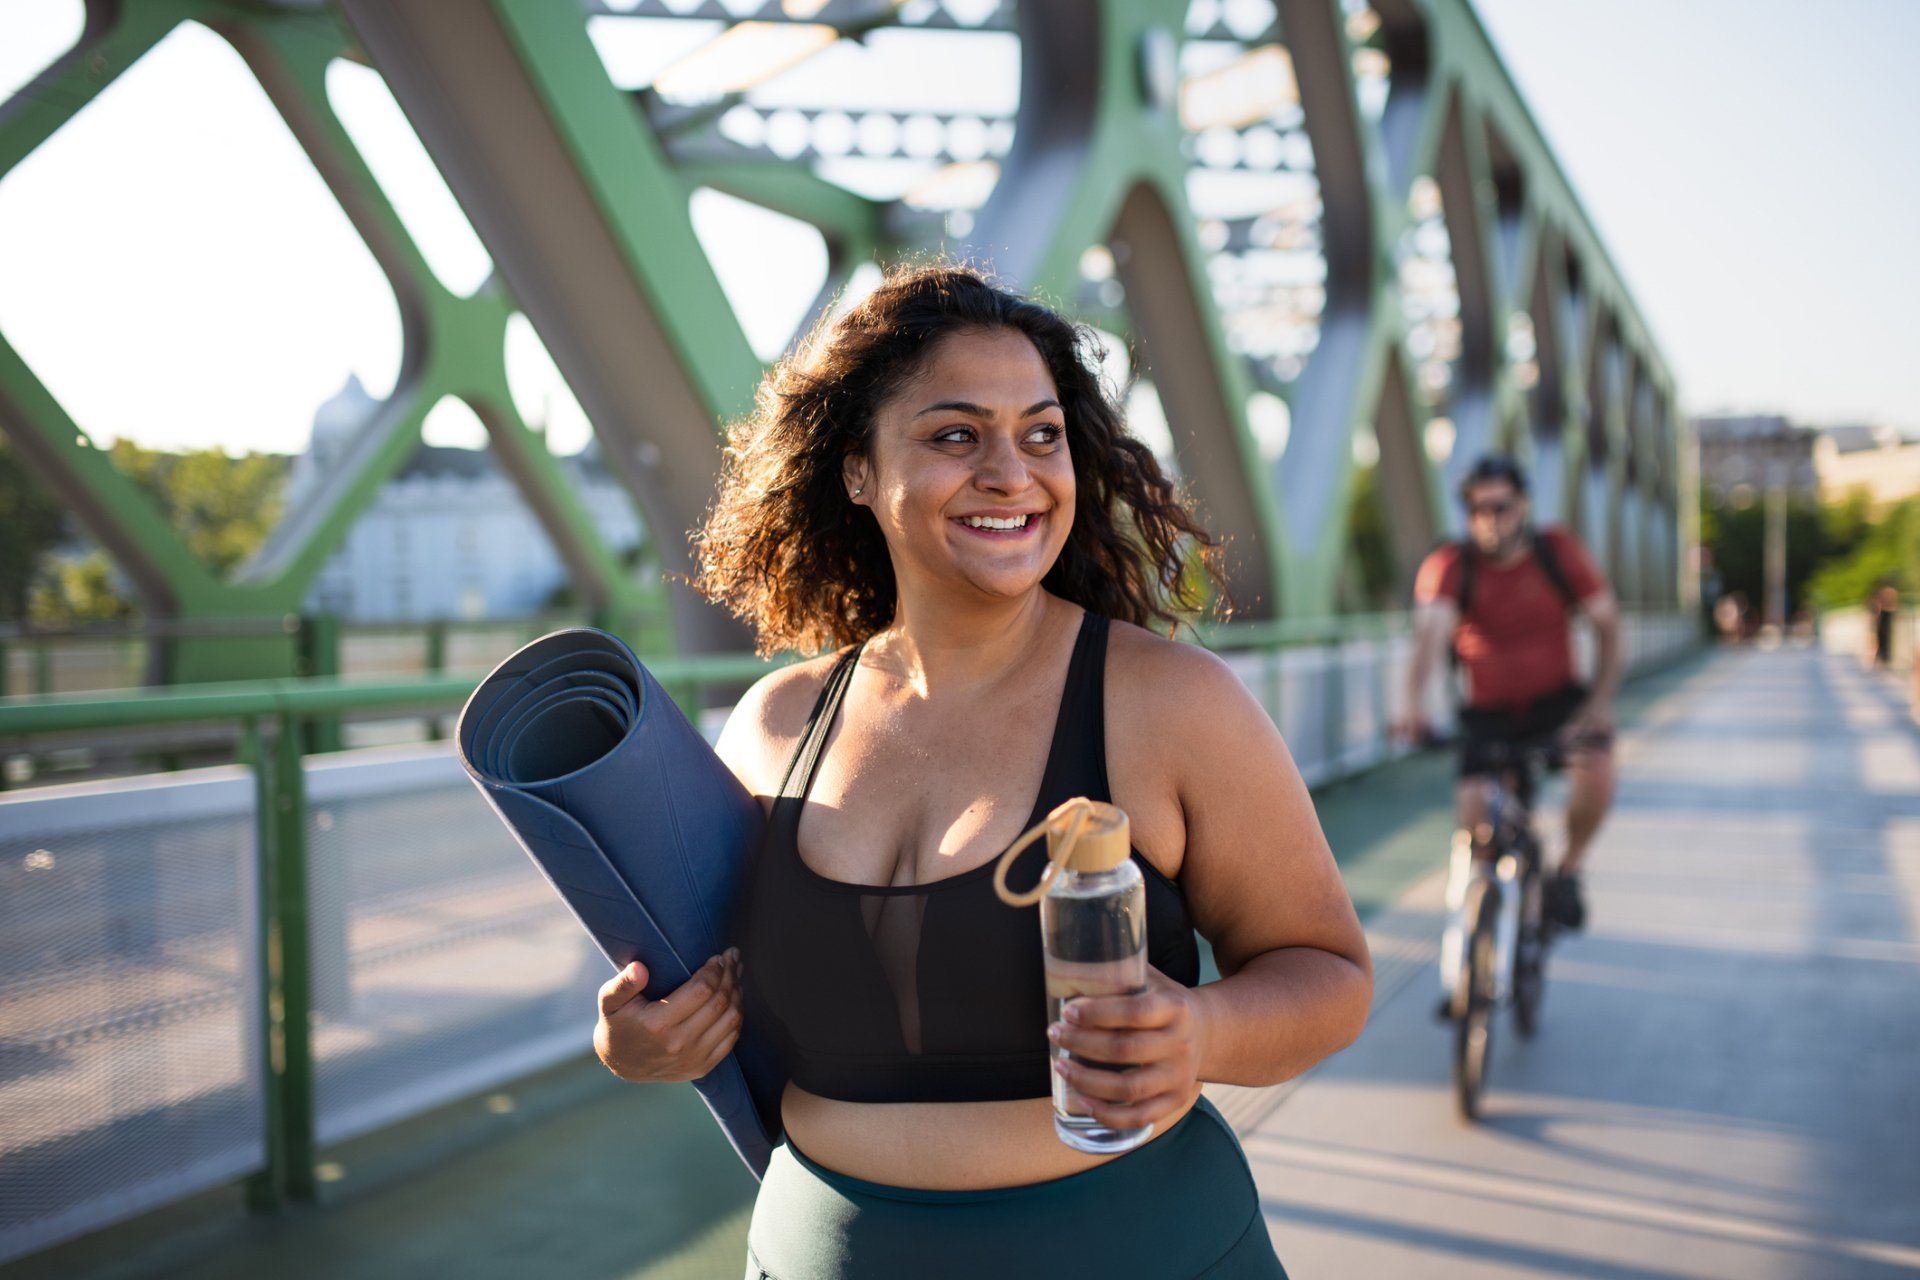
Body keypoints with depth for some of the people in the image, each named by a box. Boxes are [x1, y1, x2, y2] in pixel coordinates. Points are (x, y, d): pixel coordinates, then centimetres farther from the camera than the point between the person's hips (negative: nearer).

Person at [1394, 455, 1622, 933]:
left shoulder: (1559, 551, -7)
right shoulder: (1449, 566, -14)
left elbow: (1607, 622, -2)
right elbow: (1430, 631, -30)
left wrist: (1600, 700, -14)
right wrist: (1414, 706, -47)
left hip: (1557, 700, 1)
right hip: (1488, 713, -1)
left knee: (1596, 765, -29)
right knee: (1474, 814, -23)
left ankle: (1569, 870, 0)